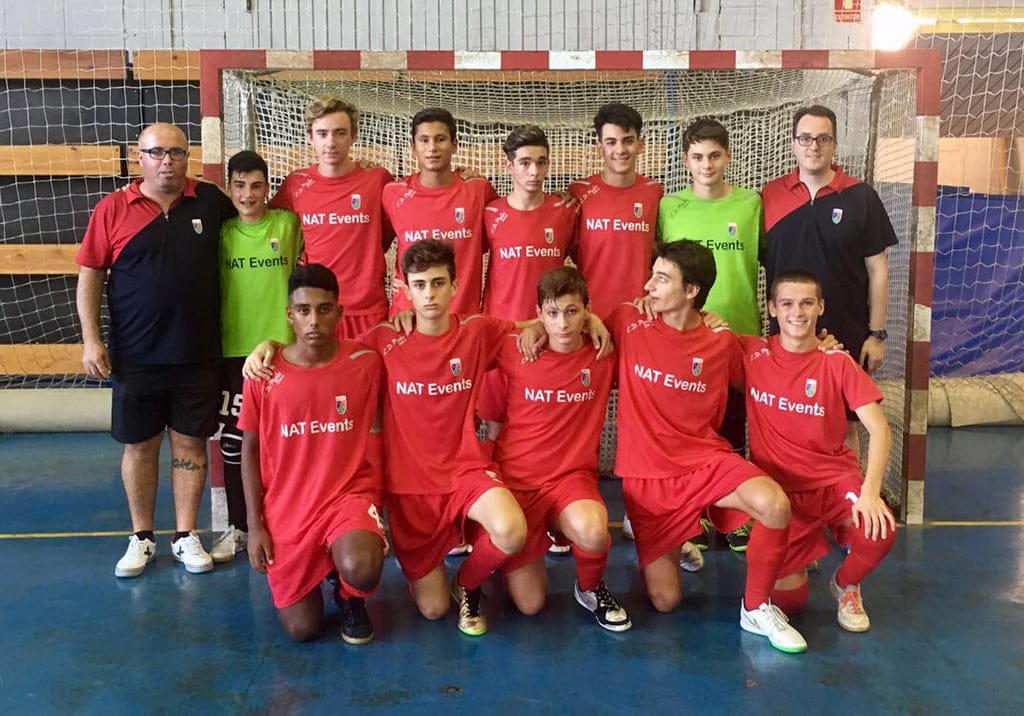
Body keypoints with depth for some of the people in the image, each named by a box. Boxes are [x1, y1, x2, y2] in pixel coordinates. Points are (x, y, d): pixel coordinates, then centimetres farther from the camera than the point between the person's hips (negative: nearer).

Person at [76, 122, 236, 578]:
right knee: (139, 444, 9)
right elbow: (89, 275, 0)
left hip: (198, 354, 1)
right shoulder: (112, 208, -2)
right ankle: (141, 538, 24)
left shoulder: (210, 201, 1)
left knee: (191, 442, 8)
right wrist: (91, 340, -7)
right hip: (136, 356, -1)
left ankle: (186, 536, 21)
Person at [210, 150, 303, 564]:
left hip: (282, 347, -2)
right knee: (233, 440, 8)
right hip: (233, 349, 2)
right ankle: (238, 526, 22)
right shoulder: (221, 233, 4)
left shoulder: (289, 225, -1)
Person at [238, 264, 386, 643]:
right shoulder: (264, 373, -6)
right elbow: (250, 451, 3)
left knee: (361, 570, -33)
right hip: (286, 507, 1)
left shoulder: (366, 363, -6)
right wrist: (255, 525, 0)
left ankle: (351, 598, 7)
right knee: (301, 630, 0)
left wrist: (374, 498, -2)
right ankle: (312, 565, 33)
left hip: (350, 494, -1)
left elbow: (375, 435, 5)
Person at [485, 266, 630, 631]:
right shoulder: (515, 352, -6)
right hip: (516, 479, 0)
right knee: (529, 605, -5)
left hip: (572, 478, 1)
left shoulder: (603, 356, -4)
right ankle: (530, 544, 28)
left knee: (592, 532, -36)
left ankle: (591, 589, -1)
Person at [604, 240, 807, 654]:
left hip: (706, 461, 0)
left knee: (774, 506, -32)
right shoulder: (628, 323, -4)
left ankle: (756, 608, -5)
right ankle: (659, 546, 35)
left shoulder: (721, 342, -1)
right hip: (646, 477, 0)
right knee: (665, 600, -1)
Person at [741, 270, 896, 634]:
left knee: (879, 533, -31)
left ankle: (845, 585, 6)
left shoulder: (837, 363, -4)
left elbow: (879, 429, -10)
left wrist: (870, 491, -24)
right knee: (788, 600, -9)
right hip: (779, 485, 0)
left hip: (835, 478, 0)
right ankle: (799, 553, 29)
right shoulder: (752, 353, -3)